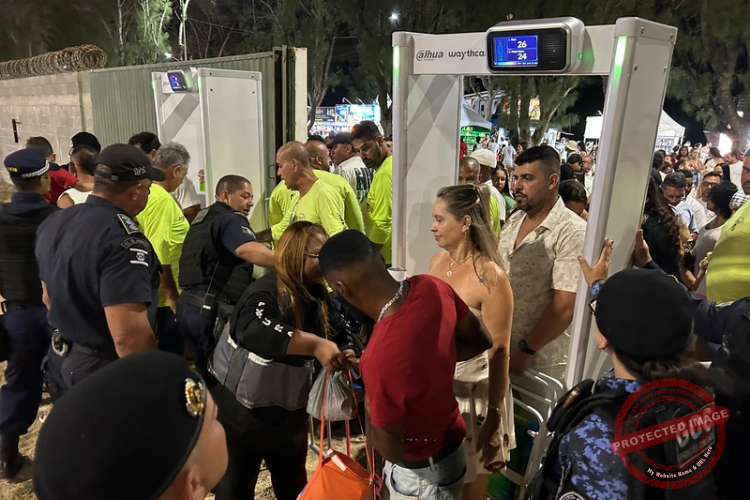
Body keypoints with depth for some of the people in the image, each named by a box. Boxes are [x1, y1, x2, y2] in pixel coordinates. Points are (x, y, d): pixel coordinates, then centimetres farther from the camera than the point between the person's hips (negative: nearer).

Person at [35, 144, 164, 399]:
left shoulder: (52, 223, 2)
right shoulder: (122, 238, -28)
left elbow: (49, 297, 15)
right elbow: (128, 335, -33)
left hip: (61, 360, 8)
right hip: (108, 371, -8)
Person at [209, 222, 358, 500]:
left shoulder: (317, 295, -4)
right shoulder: (266, 292, -26)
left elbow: (339, 332, 4)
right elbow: (254, 328, -46)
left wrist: (347, 354, -19)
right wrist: (315, 345, -51)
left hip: (289, 411, 6)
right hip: (241, 411, -6)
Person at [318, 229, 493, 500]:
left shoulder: (381, 357, -40)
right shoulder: (432, 286, -19)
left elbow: (390, 448, -25)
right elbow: (481, 340, -1)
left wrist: (369, 406, -9)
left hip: (420, 473, -6)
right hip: (450, 441, 7)